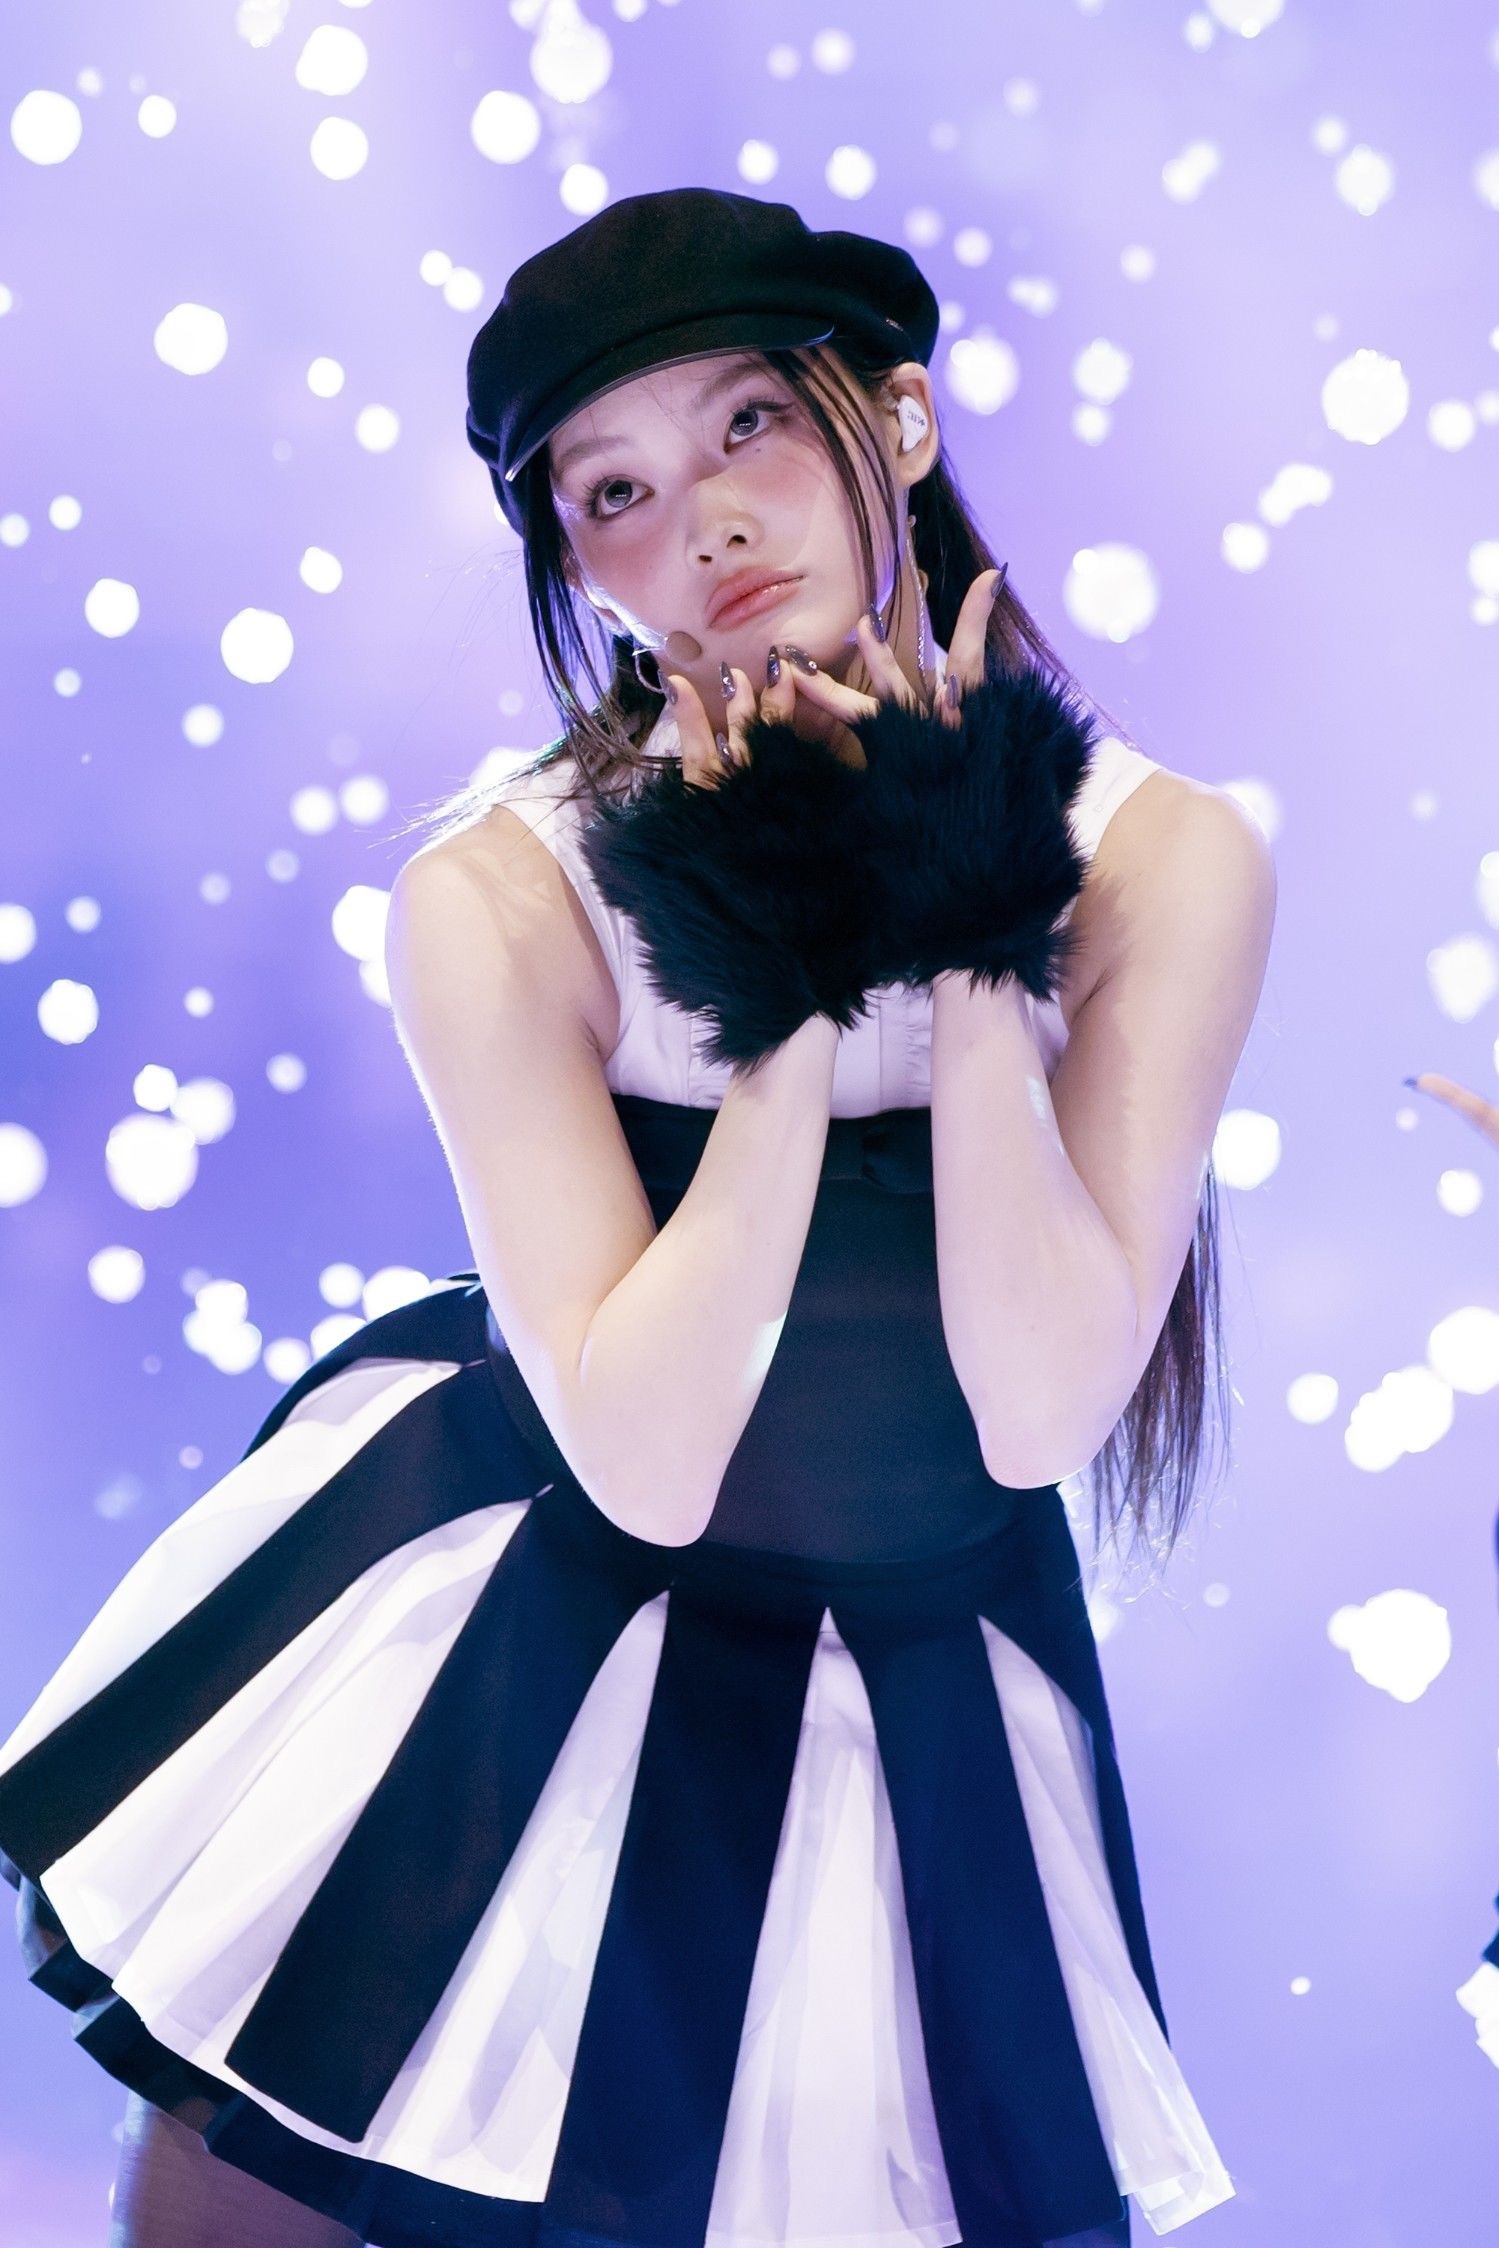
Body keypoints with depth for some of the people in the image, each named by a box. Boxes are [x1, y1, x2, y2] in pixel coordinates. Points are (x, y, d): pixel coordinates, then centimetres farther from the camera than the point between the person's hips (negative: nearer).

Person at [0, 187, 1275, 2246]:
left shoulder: (1164, 855, -16)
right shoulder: (502, 897, -21)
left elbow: (1039, 1416, -21)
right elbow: (642, 1459, -24)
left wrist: (970, 941, -27)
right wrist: (794, 996, -30)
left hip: (919, 1683, 1)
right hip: (527, 1618, -1)